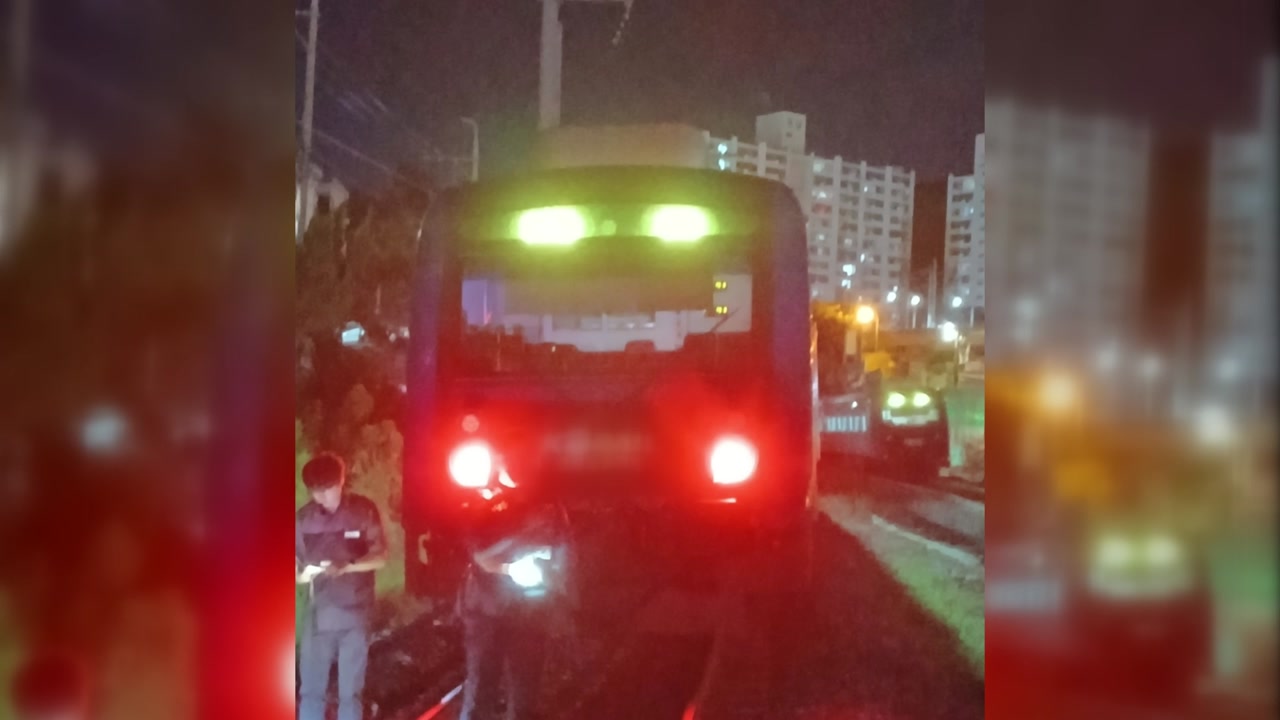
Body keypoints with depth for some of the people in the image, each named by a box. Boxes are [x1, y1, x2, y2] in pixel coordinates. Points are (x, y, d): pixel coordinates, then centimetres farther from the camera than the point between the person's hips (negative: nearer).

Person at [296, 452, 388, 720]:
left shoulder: (363, 510, -5)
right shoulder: (304, 517, 0)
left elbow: (380, 557, -6)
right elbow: (298, 564, 5)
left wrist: (347, 566, -23)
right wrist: (303, 574, -19)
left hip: (354, 614, -1)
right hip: (319, 614, 2)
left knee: (350, 692, 8)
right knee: (310, 690, 4)